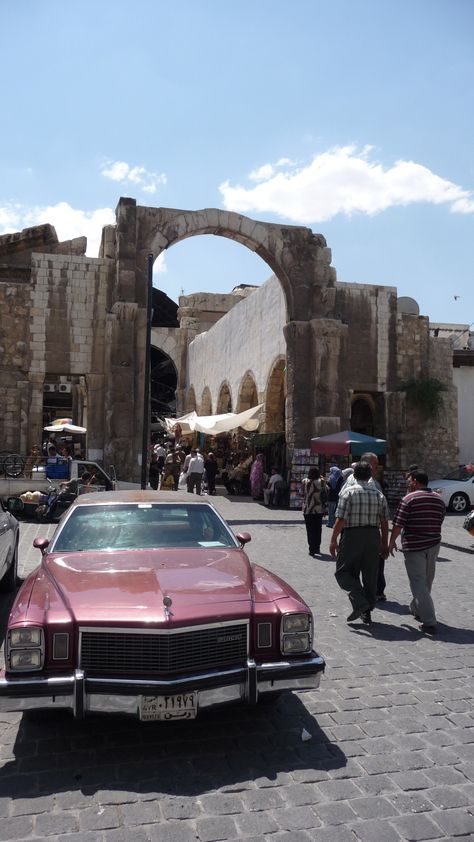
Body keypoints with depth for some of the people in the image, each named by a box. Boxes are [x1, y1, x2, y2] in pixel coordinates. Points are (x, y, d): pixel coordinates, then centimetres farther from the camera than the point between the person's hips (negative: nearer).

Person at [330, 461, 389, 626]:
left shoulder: (348, 492, -8)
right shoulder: (378, 494, 6)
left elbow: (340, 519, -13)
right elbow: (384, 522, 7)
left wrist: (333, 540, -7)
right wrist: (384, 544, 15)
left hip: (352, 535, -5)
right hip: (373, 536, 5)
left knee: (343, 571, 7)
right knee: (370, 574, 13)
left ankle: (359, 601, -12)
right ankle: (367, 612, 19)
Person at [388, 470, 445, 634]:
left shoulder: (409, 499, -12)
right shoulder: (439, 499, 7)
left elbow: (398, 524, -13)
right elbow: (439, 523, 12)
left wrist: (392, 542, 0)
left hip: (413, 546, -6)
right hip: (433, 545, 6)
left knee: (418, 583, -2)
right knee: (426, 581, 20)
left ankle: (429, 622, -7)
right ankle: (417, 609, 39)